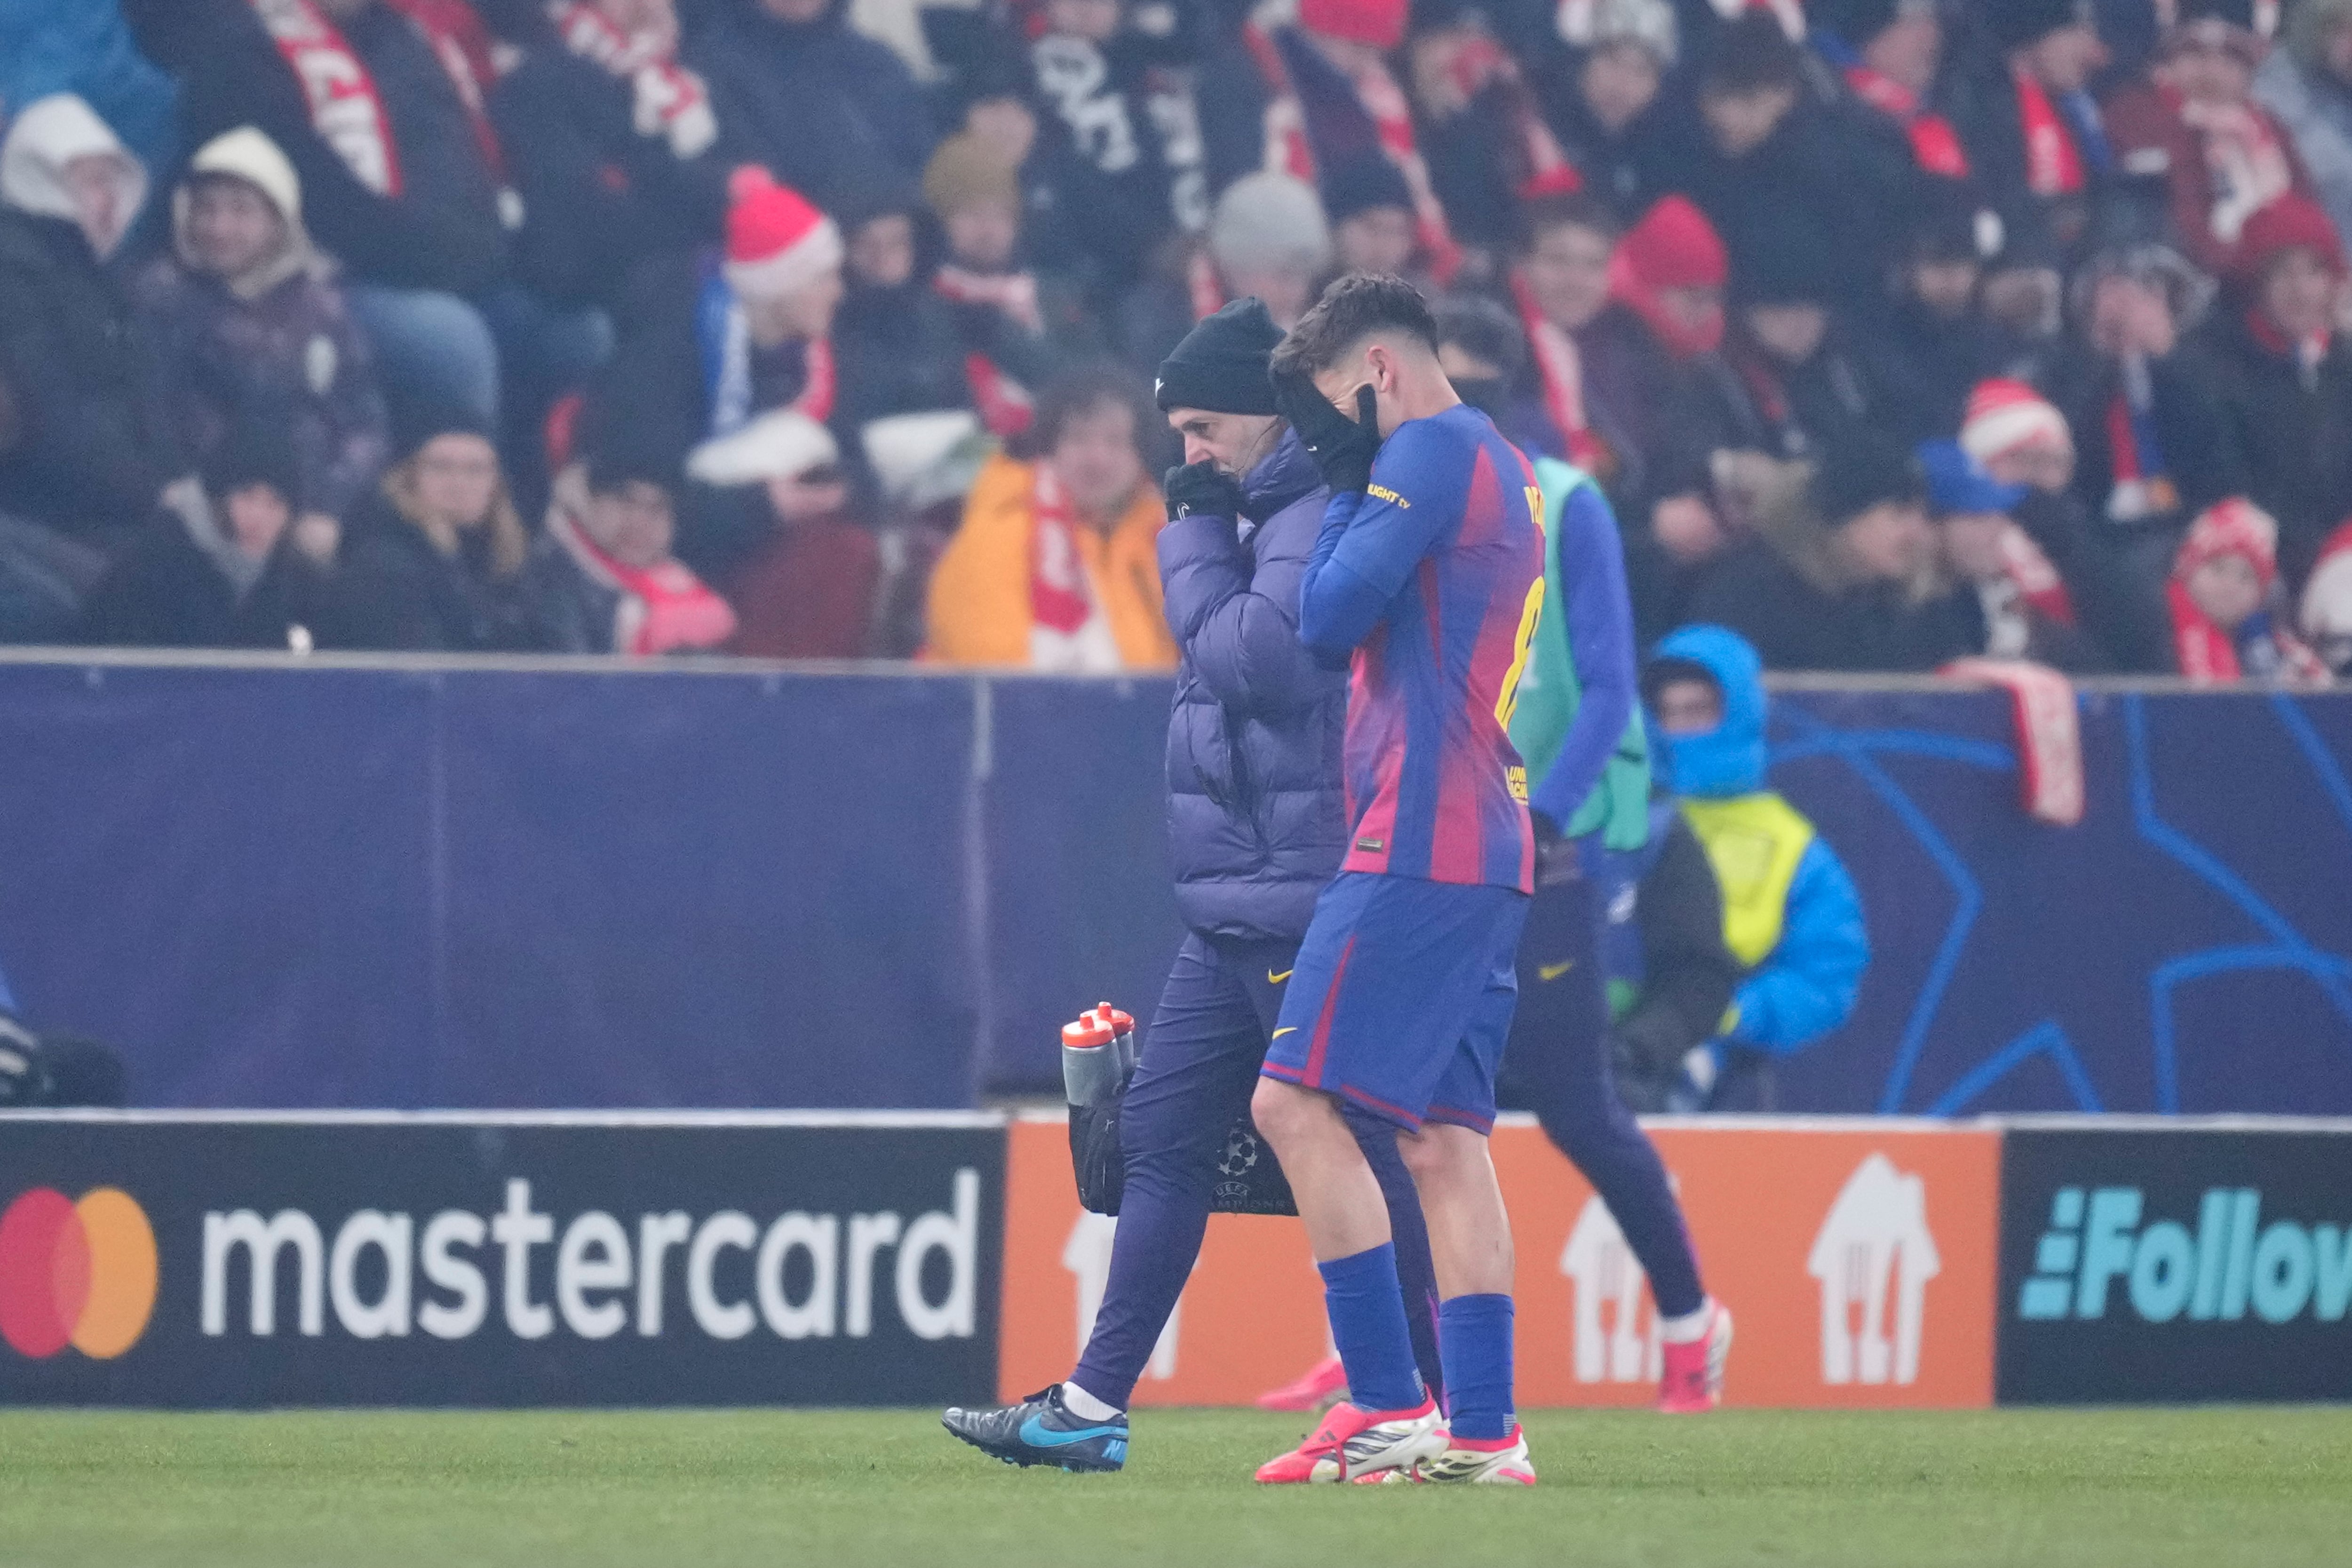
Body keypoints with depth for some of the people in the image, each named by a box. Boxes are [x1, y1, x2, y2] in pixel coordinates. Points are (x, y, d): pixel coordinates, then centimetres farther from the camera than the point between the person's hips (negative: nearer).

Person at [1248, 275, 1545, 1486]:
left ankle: (1389, 1404, -13)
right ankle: (1480, 1433, 1)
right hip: (1489, 852, 10)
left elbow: (1329, 618, -11)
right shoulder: (1503, 468, 22)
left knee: (1295, 1101, -10)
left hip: (1418, 842, -10)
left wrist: (1349, 483, 1)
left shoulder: (1433, 451, -8)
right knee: (1443, 1134, 6)